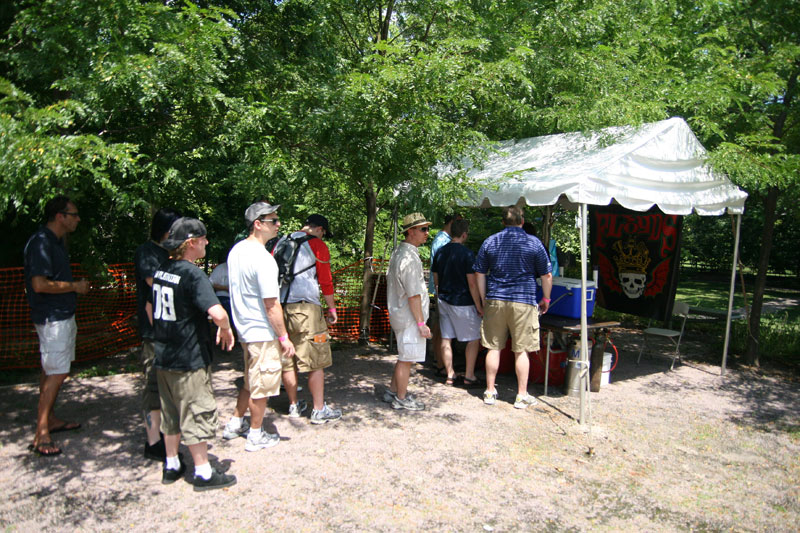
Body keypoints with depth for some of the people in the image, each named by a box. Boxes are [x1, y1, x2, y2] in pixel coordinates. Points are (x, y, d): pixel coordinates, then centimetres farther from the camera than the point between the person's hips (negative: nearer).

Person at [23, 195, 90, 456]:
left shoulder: (56, 241, 13)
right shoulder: (40, 242, -18)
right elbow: (40, 284, -26)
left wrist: (77, 284, 10)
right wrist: (75, 286, -16)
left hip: (64, 315, 10)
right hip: (52, 318, -10)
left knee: (51, 371, 17)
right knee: (56, 373, -8)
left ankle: (49, 420, 28)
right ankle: (41, 435, -2)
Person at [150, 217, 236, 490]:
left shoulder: (161, 270, 5)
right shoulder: (193, 274, -20)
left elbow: (150, 308, 18)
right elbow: (218, 313, -31)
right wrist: (225, 330, -12)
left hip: (163, 357, 8)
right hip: (189, 359, -8)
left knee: (171, 413, 19)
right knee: (197, 414, 4)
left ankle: (171, 466, 32)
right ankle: (203, 473, 15)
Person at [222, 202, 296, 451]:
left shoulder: (236, 250, 5)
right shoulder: (262, 258, -23)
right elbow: (271, 304, -23)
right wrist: (285, 338, -16)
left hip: (244, 328, 9)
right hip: (263, 332, -9)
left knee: (251, 381, 24)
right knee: (261, 386, 7)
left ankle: (235, 424, 37)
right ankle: (256, 436, 21)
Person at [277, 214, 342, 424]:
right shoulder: (317, 245, -1)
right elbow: (326, 281, -3)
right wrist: (332, 307, 8)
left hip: (280, 306, 6)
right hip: (305, 307, -6)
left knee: (288, 360, 12)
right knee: (316, 361, 1)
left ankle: (293, 406, 24)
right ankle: (319, 410, 5)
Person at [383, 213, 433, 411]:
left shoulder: (398, 252, 12)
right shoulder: (409, 257, -21)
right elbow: (413, 295, -23)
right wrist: (421, 323, -19)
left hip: (398, 314, 10)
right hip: (409, 317, -10)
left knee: (404, 357, 21)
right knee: (406, 359, 2)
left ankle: (393, 392, 31)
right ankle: (401, 399, 14)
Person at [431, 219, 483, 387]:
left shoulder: (440, 252, 5)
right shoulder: (467, 254, -14)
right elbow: (472, 283, -16)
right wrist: (479, 306, -8)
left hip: (443, 301, 6)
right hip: (462, 302, -6)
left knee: (446, 339, 9)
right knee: (473, 339, 8)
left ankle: (450, 375, 18)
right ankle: (469, 376, 11)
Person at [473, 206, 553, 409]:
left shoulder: (490, 242, 5)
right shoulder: (534, 243, -1)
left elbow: (479, 274, 7)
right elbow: (546, 275, 0)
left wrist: (484, 300, 14)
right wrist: (546, 299, 13)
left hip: (495, 301, 2)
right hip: (523, 301, -2)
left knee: (494, 348, 9)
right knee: (521, 350, 5)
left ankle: (490, 392, 16)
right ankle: (522, 395, 13)